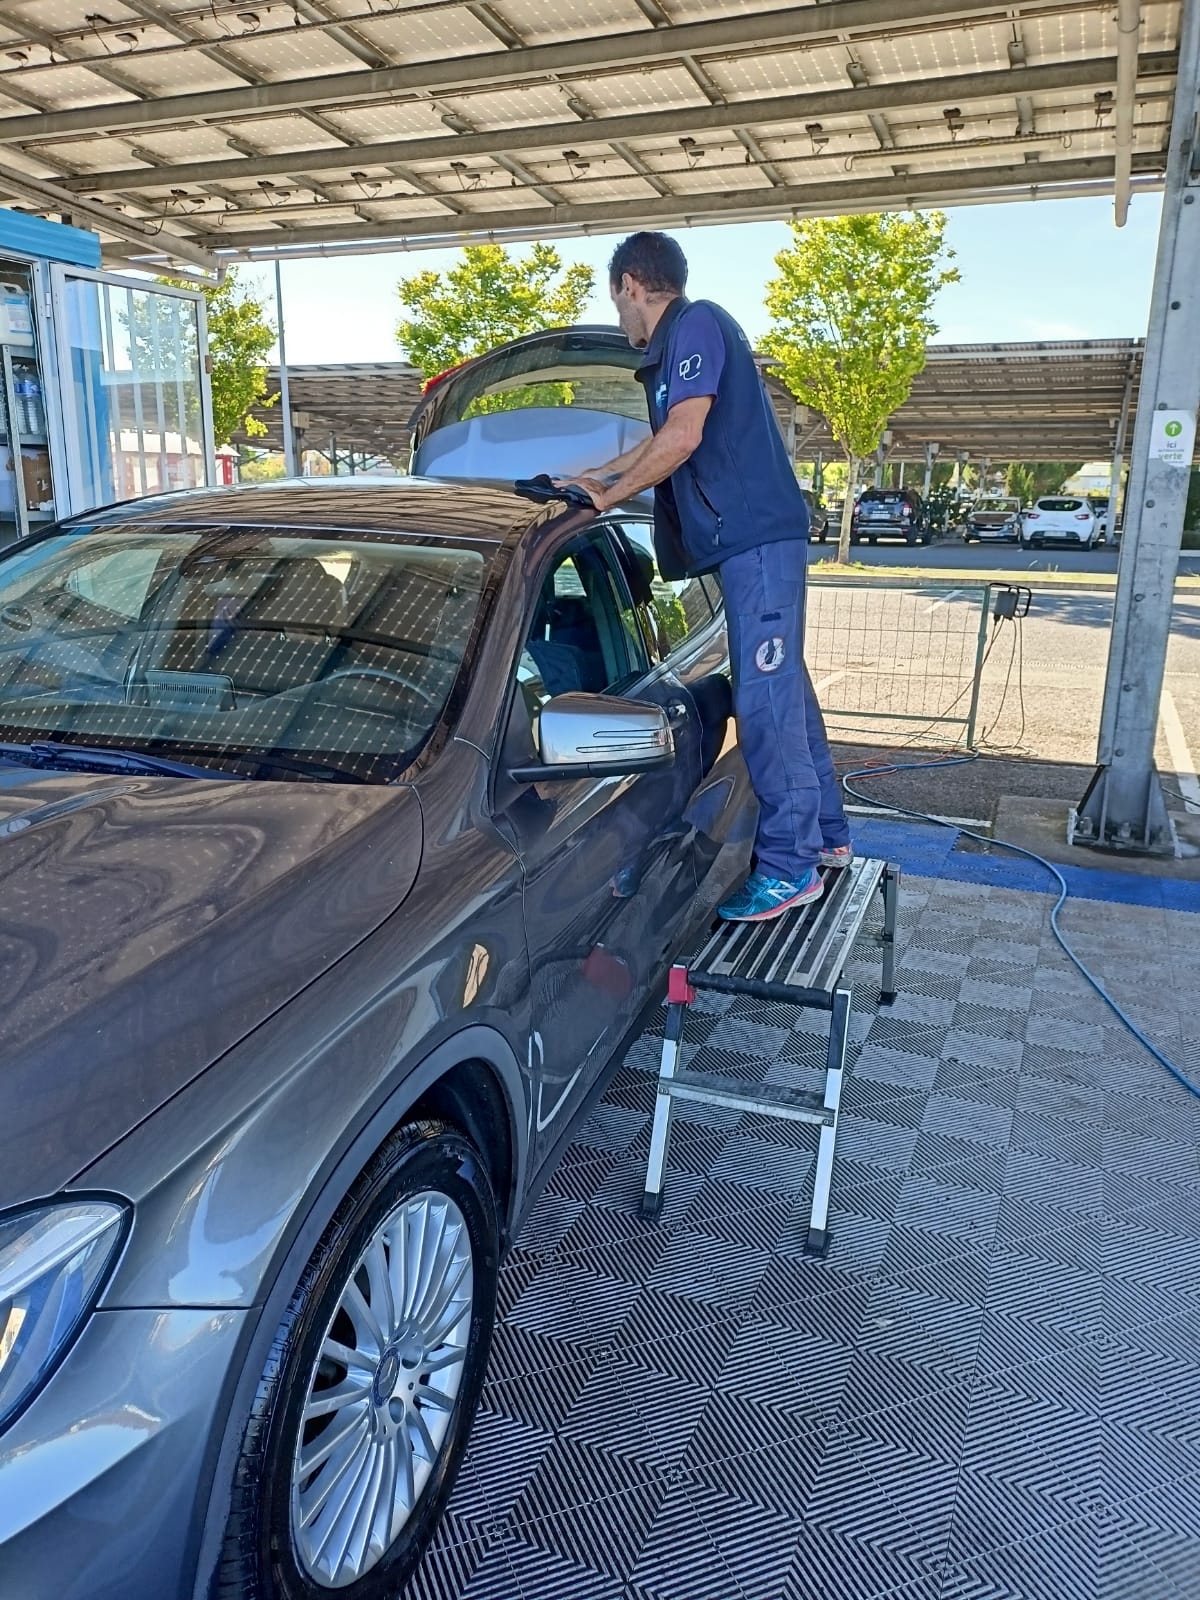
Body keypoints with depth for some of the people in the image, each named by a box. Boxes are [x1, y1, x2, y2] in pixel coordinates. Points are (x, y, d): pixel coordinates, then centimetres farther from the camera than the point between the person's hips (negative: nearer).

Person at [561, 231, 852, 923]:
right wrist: (593, 475, 37)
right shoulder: (676, 343, 23)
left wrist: (606, 498, -7)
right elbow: (665, 441, 35)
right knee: (785, 688, 13)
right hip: (752, 537, 10)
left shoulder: (697, 325, -7)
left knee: (766, 699, -10)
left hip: (756, 535, -10)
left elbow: (682, 437, -18)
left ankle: (789, 867, -5)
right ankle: (827, 834, 23)